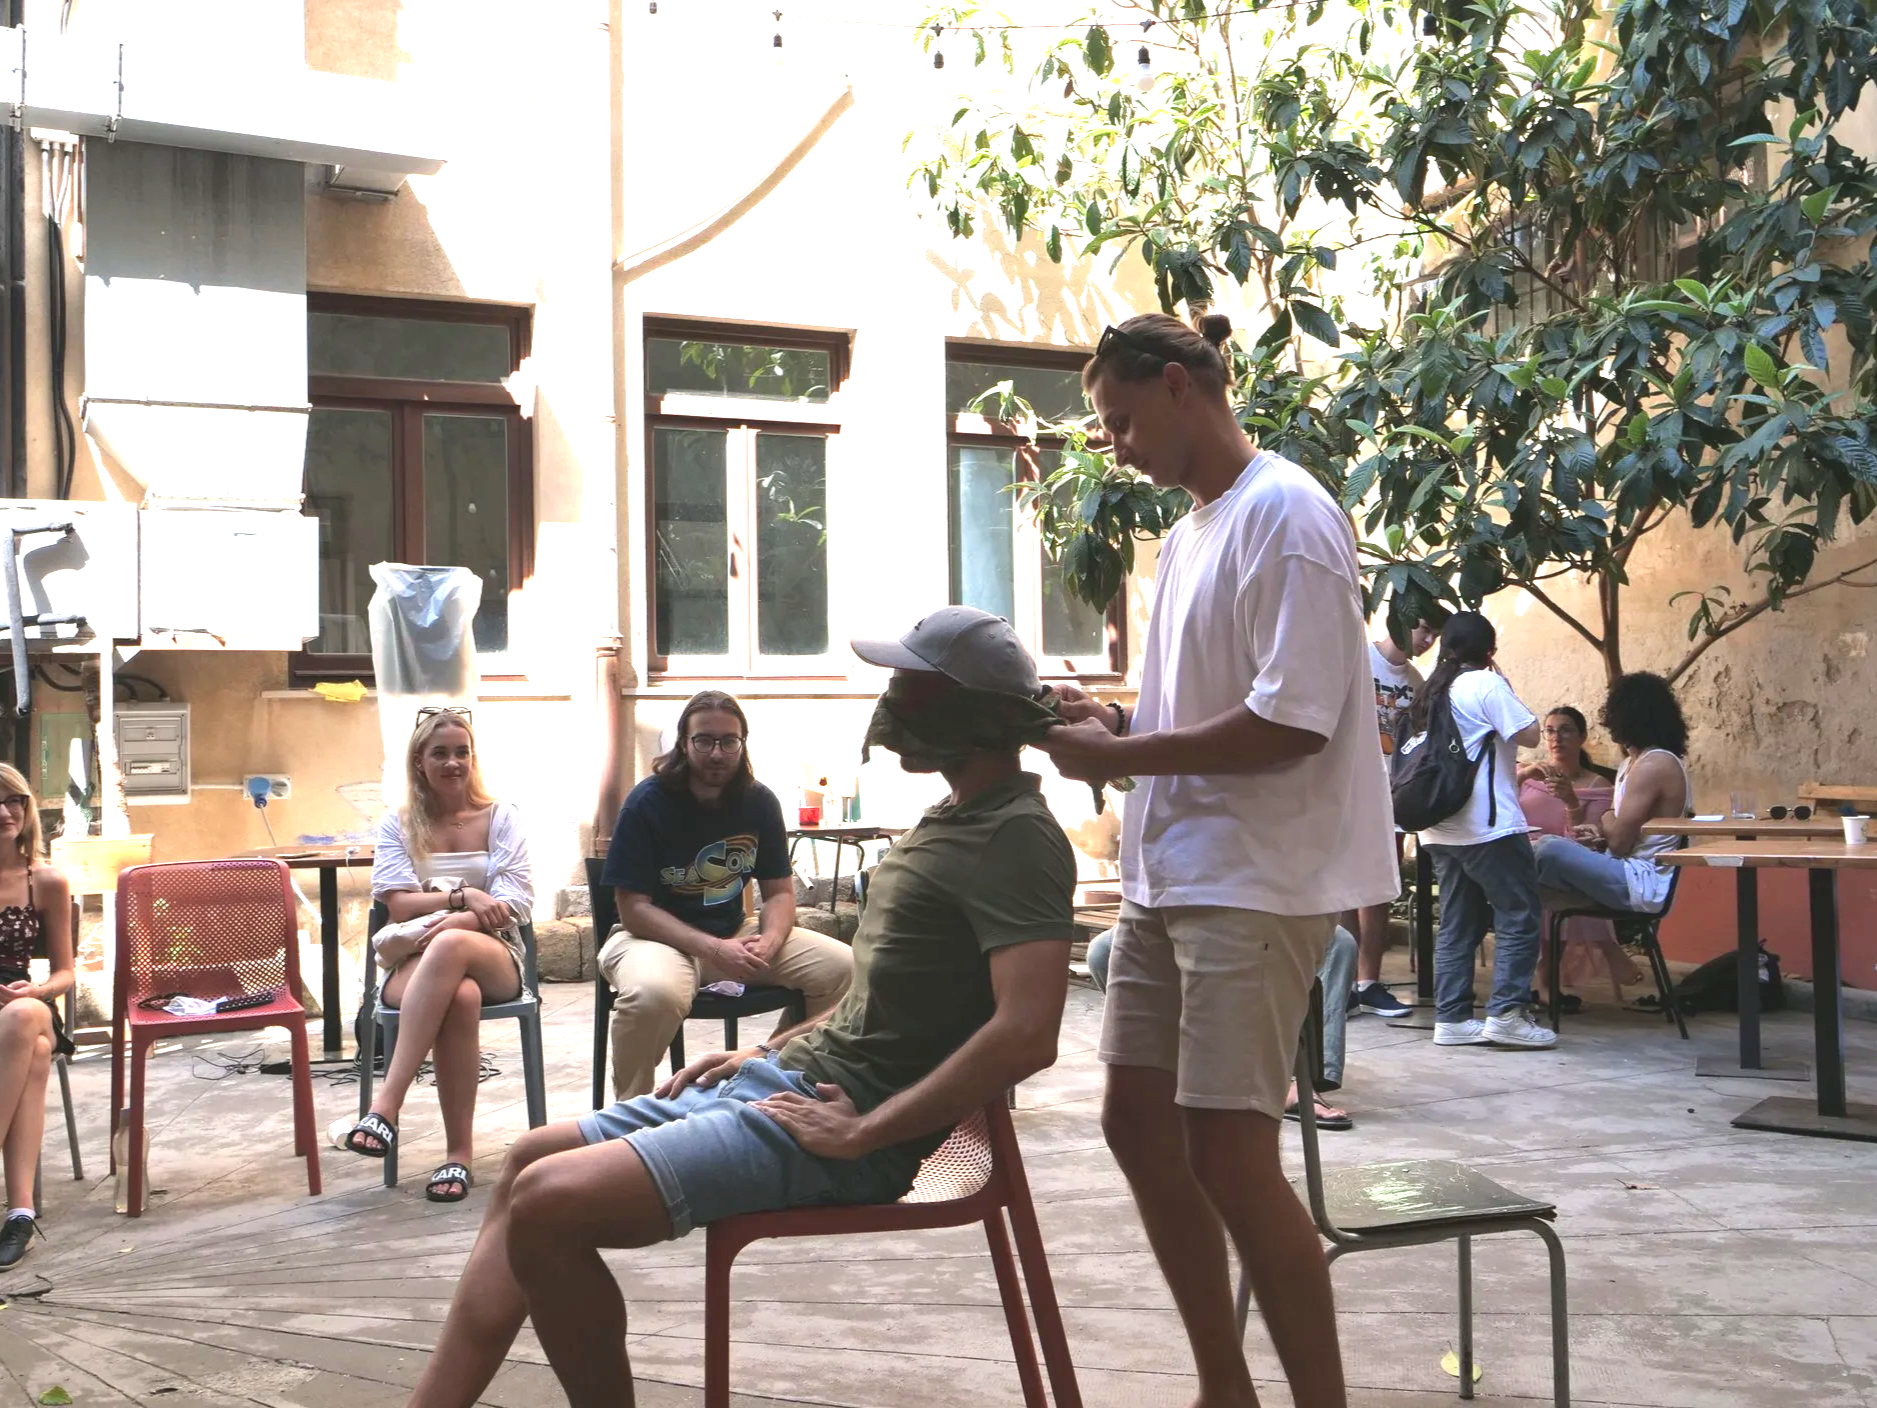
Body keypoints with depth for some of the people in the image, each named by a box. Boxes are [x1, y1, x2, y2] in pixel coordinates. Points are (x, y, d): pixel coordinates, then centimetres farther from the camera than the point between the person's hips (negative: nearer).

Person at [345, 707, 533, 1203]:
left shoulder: (500, 818, 11)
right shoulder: (397, 824, 14)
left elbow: (515, 907, -1)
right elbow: (400, 904, 0)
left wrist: (449, 923, -17)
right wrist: (464, 896, -15)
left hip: (494, 958, 0)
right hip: (414, 963, 0)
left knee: (451, 945, -40)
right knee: (461, 997, -40)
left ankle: (386, 1104, -45)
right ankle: (459, 1152, -38)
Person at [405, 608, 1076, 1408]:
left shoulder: (1017, 838, -16)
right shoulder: (955, 818, 16)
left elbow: (1026, 1034, -29)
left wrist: (861, 1133, -23)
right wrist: (764, 1050, 16)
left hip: (838, 1118, -11)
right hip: (793, 1077, 11)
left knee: (547, 1204, -21)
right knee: (533, 1159, 12)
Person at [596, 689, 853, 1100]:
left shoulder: (759, 802, 2)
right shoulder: (647, 803, -12)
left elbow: (779, 892, 6)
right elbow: (634, 908, -14)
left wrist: (768, 943, -17)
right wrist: (712, 950, -25)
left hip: (735, 932, 5)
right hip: (658, 936, -5)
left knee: (841, 966, -13)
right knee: (654, 994, -40)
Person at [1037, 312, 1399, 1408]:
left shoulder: (1284, 515, -13)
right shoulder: (1192, 528, 16)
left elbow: (1292, 723, -20)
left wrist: (1118, 757, -15)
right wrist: (1119, 721, 4)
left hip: (1255, 883, -10)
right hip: (1169, 874, 10)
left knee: (1229, 1159, -8)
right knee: (1139, 1125, 12)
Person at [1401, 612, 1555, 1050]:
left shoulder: (1433, 691, 15)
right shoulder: (1487, 684, -8)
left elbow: (1418, 751, 18)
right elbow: (1528, 734, -12)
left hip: (1441, 828, 8)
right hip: (1488, 824, -8)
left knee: (1457, 923, 9)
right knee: (1518, 916, -3)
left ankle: (1451, 1018, 7)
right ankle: (1506, 1013, -9)